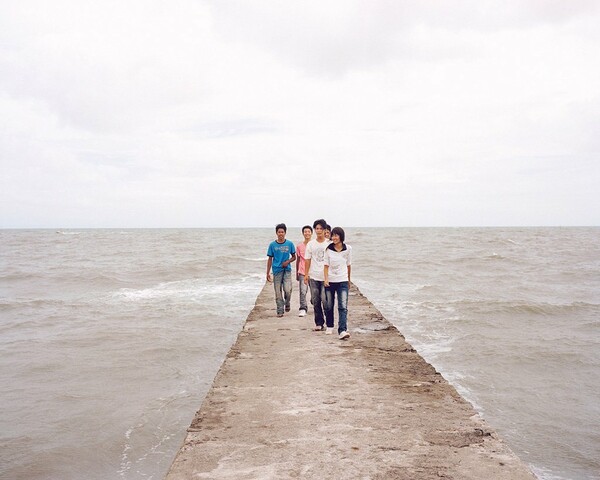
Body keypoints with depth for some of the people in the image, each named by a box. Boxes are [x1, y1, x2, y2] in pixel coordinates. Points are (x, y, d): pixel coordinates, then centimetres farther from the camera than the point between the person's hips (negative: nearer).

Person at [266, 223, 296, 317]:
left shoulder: (289, 244, 2)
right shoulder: (272, 245, 2)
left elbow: (294, 257, 11)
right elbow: (270, 259, 7)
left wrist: (288, 261, -10)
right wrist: (268, 273, 4)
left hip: (287, 270, -1)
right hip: (277, 270, 1)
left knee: (288, 290, -14)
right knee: (278, 292, 2)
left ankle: (287, 303, 16)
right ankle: (280, 311, 13)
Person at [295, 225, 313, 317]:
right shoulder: (299, 246, 5)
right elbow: (298, 260, 13)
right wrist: (297, 273, 14)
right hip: (302, 273, 0)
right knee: (302, 292, -12)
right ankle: (303, 309, -12)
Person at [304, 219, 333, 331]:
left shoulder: (329, 244, 2)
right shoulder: (310, 244, 7)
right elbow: (307, 260, 9)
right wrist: (306, 274, 3)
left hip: (326, 277, -2)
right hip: (313, 277, 2)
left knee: (325, 301, -9)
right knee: (315, 301, 4)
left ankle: (329, 324, -1)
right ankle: (319, 323, 13)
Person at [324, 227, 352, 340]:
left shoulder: (348, 249, 1)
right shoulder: (328, 249, 0)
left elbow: (348, 265, 11)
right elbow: (326, 265, 0)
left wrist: (348, 279, 20)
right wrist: (326, 278, -13)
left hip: (343, 281, -1)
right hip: (330, 281, 1)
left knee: (343, 307, -12)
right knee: (329, 306, 10)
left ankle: (342, 330, -20)